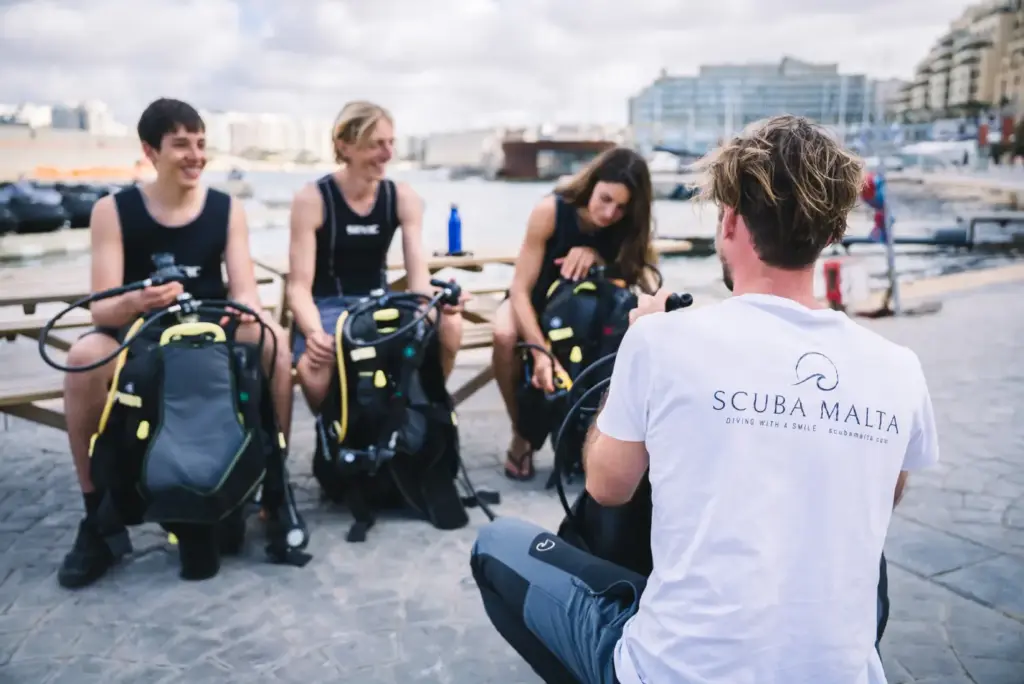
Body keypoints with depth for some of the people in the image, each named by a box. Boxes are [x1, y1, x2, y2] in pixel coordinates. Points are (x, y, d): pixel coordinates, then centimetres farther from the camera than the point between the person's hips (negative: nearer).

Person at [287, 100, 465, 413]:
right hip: (327, 307, -3)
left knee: (449, 325, -30)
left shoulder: (403, 197, 0)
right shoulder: (312, 199, -9)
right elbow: (299, 286, -11)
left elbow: (418, 276, -7)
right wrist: (315, 332, -33)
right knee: (314, 369, -38)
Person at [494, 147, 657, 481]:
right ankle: (521, 434, -14)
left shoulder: (626, 226, -20)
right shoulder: (551, 210, -28)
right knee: (504, 336, -37)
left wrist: (598, 258, -35)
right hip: (536, 301, -2)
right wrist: (541, 352, -42)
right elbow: (521, 290, -28)